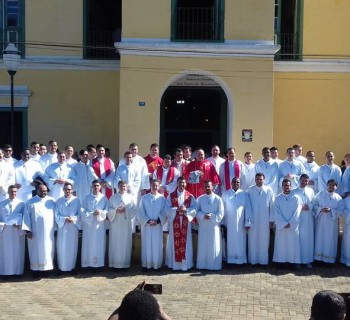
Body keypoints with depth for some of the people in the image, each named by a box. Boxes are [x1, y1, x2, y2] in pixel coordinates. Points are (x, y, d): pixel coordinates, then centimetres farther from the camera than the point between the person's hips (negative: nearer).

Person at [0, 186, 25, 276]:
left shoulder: (21, 203, 1)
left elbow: (25, 217, 1)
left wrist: (19, 224, -15)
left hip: (17, 230, -1)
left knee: (17, 251, 3)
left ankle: (17, 271, 10)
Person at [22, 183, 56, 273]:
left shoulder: (52, 201, 7)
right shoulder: (30, 202, 3)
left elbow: (56, 215, 7)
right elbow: (27, 216, -1)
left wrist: (56, 228, 2)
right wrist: (27, 230, -9)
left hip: (48, 231, 1)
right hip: (35, 231, -1)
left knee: (47, 250, 3)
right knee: (36, 250, 3)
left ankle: (47, 268, 10)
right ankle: (36, 269, 9)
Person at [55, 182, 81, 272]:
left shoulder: (76, 200, 1)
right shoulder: (59, 201, 2)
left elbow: (80, 214, 1)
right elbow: (56, 215, -1)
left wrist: (74, 218, -18)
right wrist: (65, 219, -17)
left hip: (73, 227, 0)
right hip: (62, 227, 0)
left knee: (72, 247, 5)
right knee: (62, 247, 1)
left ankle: (71, 266, 16)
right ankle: (62, 267, 10)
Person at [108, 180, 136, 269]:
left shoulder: (130, 197, 5)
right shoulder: (113, 197, 7)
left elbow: (134, 210, 0)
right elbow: (109, 210, 3)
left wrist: (126, 210, -15)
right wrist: (116, 210, -15)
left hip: (126, 224, 0)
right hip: (115, 223, 0)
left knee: (125, 243, 1)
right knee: (115, 243, 0)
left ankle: (125, 263, 7)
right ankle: (114, 263, 5)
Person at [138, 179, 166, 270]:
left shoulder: (162, 198, 3)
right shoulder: (144, 197, 3)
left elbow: (164, 212, 1)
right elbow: (141, 212, -1)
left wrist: (157, 221, -13)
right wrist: (148, 221, -13)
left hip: (158, 225, 0)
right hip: (146, 225, 0)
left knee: (157, 245, 2)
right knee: (147, 245, 1)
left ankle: (157, 264, 9)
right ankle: (146, 264, 8)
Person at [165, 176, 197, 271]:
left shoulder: (190, 196, 5)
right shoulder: (170, 196, 4)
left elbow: (194, 210, -2)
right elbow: (167, 209, -4)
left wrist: (186, 210, -18)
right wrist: (177, 209, -18)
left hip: (185, 223, 0)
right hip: (174, 223, 0)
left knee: (185, 243, 3)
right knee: (174, 243, 2)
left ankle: (185, 264, 10)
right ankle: (174, 264, 10)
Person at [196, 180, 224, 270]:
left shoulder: (218, 199, -3)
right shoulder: (200, 199, 5)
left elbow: (221, 214, -4)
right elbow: (197, 211, 4)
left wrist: (212, 216, -17)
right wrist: (203, 216, -15)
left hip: (214, 226, -2)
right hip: (203, 226, 2)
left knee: (214, 246, 2)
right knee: (203, 245, 5)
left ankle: (214, 265, 10)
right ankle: (203, 265, 14)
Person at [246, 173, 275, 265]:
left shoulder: (269, 190, -2)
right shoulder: (250, 191, -3)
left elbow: (272, 206, 1)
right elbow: (247, 206, -2)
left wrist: (271, 220, -1)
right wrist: (247, 221, -6)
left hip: (265, 220, 0)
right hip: (253, 220, 0)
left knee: (264, 240, 6)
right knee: (253, 240, 5)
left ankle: (263, 260, 16)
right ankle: (253, 260, 14)